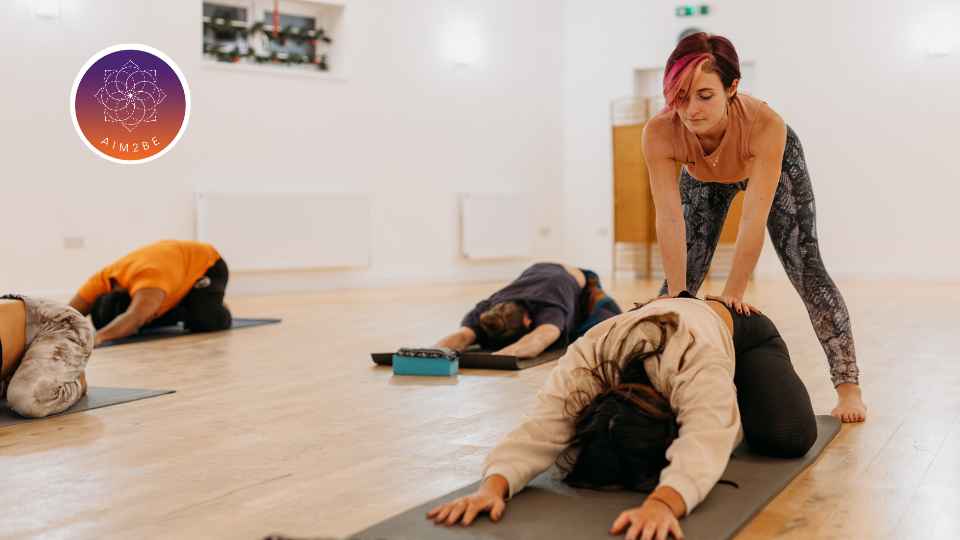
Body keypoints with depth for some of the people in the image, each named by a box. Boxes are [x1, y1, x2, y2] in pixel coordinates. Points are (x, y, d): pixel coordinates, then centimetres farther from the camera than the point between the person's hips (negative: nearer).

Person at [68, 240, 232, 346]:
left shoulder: (148, 279, -46)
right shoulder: (103, 280, -26)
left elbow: (134, 318, -61)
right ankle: (183, 313, 23)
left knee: (203, 320, -31)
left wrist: (97, 337, -76)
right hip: (173, 264, 7)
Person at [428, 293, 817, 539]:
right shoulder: (582, 367, -38)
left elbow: (704, 443, -63)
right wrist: (493, 486, -68)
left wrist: (664, 502, -82)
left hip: (738, 333, -3)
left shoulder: (700, 366, -49)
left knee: (786, 435, -24)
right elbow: (538, 433, -49)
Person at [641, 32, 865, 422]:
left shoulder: (766, 125, -44)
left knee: (805, 269, -9)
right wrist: (677, 297, -34)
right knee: (680, 275, -2)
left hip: (775, 162, -2)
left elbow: (753, 221, -41)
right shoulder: (659, 134, -39)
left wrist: (733, 294, -37)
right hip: (702, 176, 2)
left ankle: (848, 385, -2)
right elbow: (669, 219, -35)